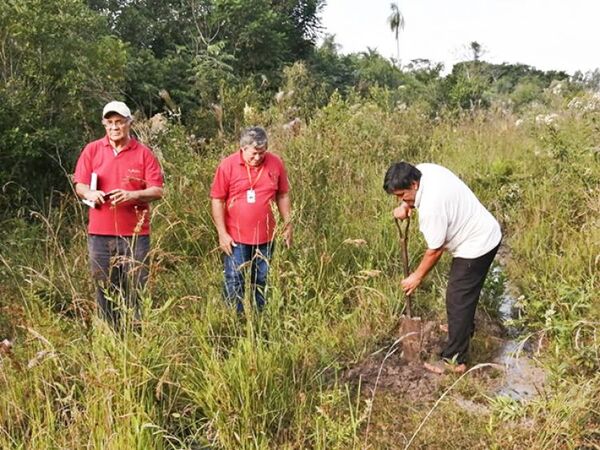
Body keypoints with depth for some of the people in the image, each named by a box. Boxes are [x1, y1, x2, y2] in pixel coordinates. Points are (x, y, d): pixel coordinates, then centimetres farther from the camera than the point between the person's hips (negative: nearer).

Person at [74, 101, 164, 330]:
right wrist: (90, 193, -17)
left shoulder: (144, 153, 3)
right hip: (100, 233, 2)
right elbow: (79, 185, 6)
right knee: (104, 289, 7)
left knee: (135, 290, 1)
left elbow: (157, 190, -3)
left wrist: (131, 195, -20)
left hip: (135, 233, -1)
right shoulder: (92, 150, 8)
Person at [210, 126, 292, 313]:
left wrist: (288, 225, 9)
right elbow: (217, 200, -6)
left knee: (262, 282, 13)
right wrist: (222, 233, -9)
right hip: (235, 237, -3)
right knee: (234, 282, 1)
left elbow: (283, 196, 9)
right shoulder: (227, 165, -10)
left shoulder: (276, 163, -2)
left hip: (265, 236, 3)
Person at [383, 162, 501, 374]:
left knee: (457, 300, -4)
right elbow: (415, 195, 18)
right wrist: (406, 206, -1)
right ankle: (465, 328, 50)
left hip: (476, 246, -10)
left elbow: (435, 251, -20)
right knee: (466, 291, 28)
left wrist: (417, 277, -7)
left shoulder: (431, 207, -32)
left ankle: (454, 360, 5)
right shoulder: (424, 169, -8)